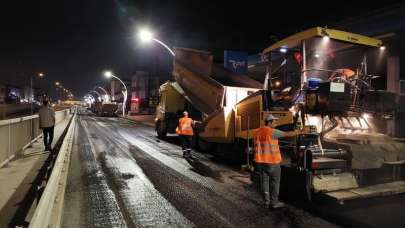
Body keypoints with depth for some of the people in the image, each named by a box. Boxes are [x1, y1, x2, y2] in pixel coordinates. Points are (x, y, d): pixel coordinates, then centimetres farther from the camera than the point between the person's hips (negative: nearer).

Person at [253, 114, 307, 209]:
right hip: (272, 161, -6)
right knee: (275, 182, 7)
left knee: (264, 181, 11)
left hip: (260, 161, 6)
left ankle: (266, 202, 17)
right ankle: (274, 202, 13)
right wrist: (301, 132, -1)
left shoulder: (256, 132, 7)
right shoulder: (272, 132, -13)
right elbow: (287, 134, -11)